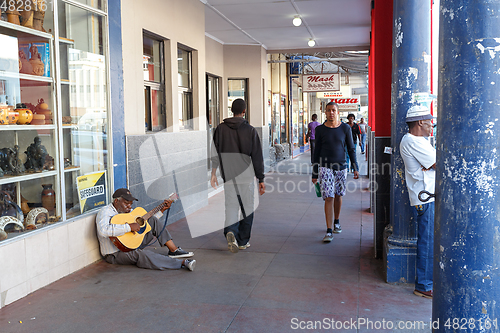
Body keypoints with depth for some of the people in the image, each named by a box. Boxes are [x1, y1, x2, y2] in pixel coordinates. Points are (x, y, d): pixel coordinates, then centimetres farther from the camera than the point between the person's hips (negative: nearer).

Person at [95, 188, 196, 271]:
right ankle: (182, 263, -43)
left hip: (131, 244, 9)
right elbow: (104, 230, -37)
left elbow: (145, 221, 21)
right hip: (115, 254, -8)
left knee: (152, 220, -2)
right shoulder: (106, 212, -16)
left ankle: (174, 250, -9)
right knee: (141, 254, -38)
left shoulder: (127, 211, 11)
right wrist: (129, 227, -35)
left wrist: (162, 210, 13)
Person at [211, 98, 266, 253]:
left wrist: (213, 173, 7)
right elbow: (257, 157, -3)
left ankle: (230, 232, -19)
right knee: (247, 208, 10)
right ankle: (243, 241, 16)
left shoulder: (221, 128, 3)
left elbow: (215, 153, 2)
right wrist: (261, 179, 1)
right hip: (246, 174, -2)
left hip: (228, 175, 2)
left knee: (231, 205, 7)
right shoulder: (249, 130, -4)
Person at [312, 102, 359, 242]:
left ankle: (336, 222, 36)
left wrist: (355, 168, 1)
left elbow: (351, 149, 7)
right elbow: (317, 152, 4)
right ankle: (329, 231, -7)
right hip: (325, 167, -2)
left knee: (338, 196, 13)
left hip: (341, 167, 2)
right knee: (329, 198, -9)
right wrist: (314, 174, 4)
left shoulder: (345, 128, 1)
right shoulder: (320, 130, -1)